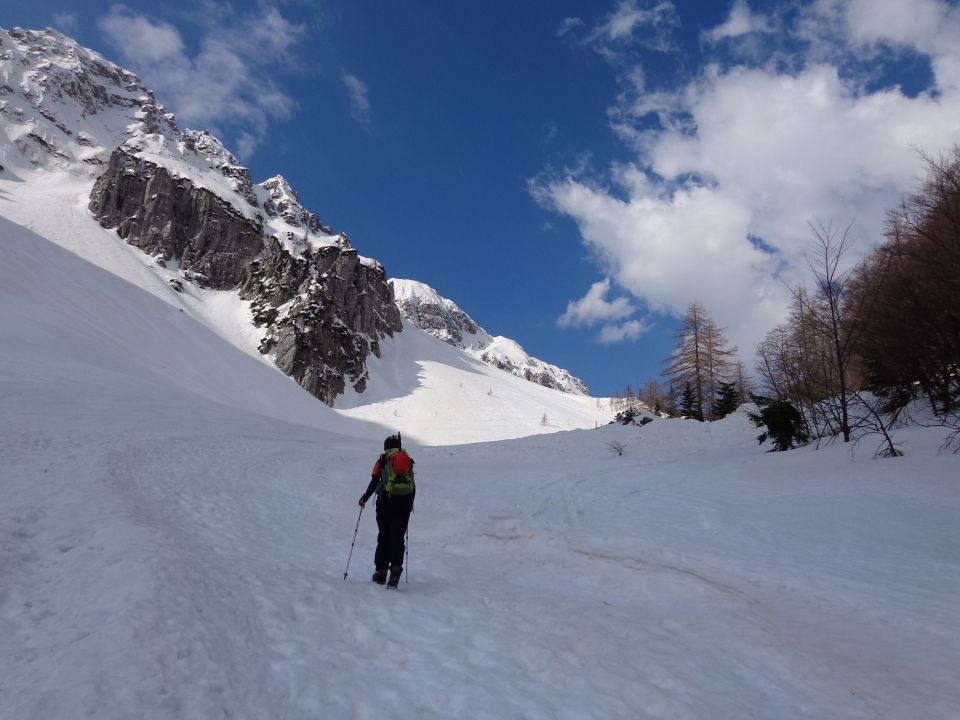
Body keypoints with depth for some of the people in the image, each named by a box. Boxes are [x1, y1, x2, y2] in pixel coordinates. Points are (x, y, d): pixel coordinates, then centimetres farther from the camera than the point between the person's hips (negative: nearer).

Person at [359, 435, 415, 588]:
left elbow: (374, 482, -1)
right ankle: (396, 567, -17)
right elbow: (413, 486, 14)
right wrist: (410, 504, 28)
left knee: (384, 536, 9)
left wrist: (364, 498, 12)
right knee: (398, 537, 2)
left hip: (386, 501, -2)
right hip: (405, 502, 2)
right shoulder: (408, 460, 14)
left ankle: (381, 571, 10)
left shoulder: (382, 461, 6)